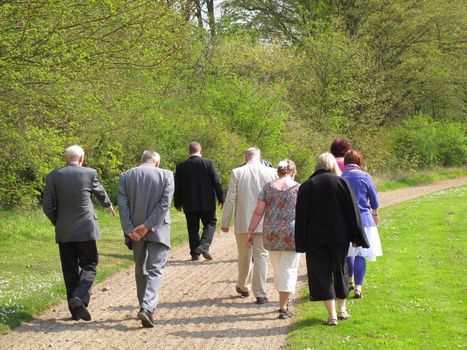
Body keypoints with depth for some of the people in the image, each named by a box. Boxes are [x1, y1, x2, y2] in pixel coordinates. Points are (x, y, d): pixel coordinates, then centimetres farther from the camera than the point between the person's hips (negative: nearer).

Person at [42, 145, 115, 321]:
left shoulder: (53, 176, -1)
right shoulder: (89, 173, -4)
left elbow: (48, 206, -2)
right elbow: (100, 193, 15)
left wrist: (58, 222, 14)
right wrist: (108, 205, 36)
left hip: (63, 232, 2)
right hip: (85, 229, -2)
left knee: (70, 270, 9)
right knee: (89, 266, 7)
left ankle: (75, 310, 11)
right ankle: (80, 298, -17)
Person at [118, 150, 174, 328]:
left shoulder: (125, 176, 3)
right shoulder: (165, 175, -3)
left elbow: (122, 205, -4)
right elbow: (165, 202, -11)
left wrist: (129, 230, -7)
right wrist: (148, 225, -12)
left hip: (135, 232, 3)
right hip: (158, 232, -3)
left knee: (140, 270, 17)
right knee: (155, 270, -3)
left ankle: (146, 308, 24)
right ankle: (147, 308, -20)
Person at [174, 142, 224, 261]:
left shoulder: (181, 166, 0)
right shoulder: (208, 163, -6)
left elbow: (177, 187, 4)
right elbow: (216, 183, -7)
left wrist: (178, 204, 14)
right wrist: (221, 199, 0)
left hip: (189, 204, 2)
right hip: (207, 202, -2)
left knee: (193, 228, 10)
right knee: (210, 224, 9)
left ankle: (195, 253, 11)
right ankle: (204, 246, -12)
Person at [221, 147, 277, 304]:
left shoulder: (237, 173, -5)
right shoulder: (271, 172, -2)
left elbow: (229, 200, -3)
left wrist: (225, 223, 4)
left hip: (243, 222, 0)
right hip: (264, 223, 0)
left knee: (244, 256, 16)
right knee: (261, 257, 3)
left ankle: (244, 287, 33)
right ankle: (260, 294, 1)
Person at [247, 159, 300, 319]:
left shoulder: (268, 187, 4)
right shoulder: (298, 189, -1)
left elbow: (258, 212, 1)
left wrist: (250, 231, 5)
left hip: (271, 234, 3)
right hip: (291, 234, -3)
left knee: (278, 269, 16)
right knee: (289, 269, 3)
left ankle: (284, 302, 27)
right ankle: (283, 307, -1)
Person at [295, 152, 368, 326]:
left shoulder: (306, 187, -2)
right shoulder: (341, 182, -2)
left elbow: (301, 218, -2)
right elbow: (352, 211, -1)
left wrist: (302, 243, 2)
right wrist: (356, 237, 5)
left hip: (315, 238, -1)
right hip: (339, 236, 1)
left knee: (321, 274, 4)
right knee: (340, 271, 17)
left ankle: (332, 315, -1)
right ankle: (342, 309, 26)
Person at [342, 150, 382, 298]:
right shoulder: (365, 177, -6)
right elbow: (374, 199, 1)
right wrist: (375, 214, 19)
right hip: (363, 220, -2)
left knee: (346, 253, 18)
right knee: (360, 254, -1)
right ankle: (358, 287, -7)